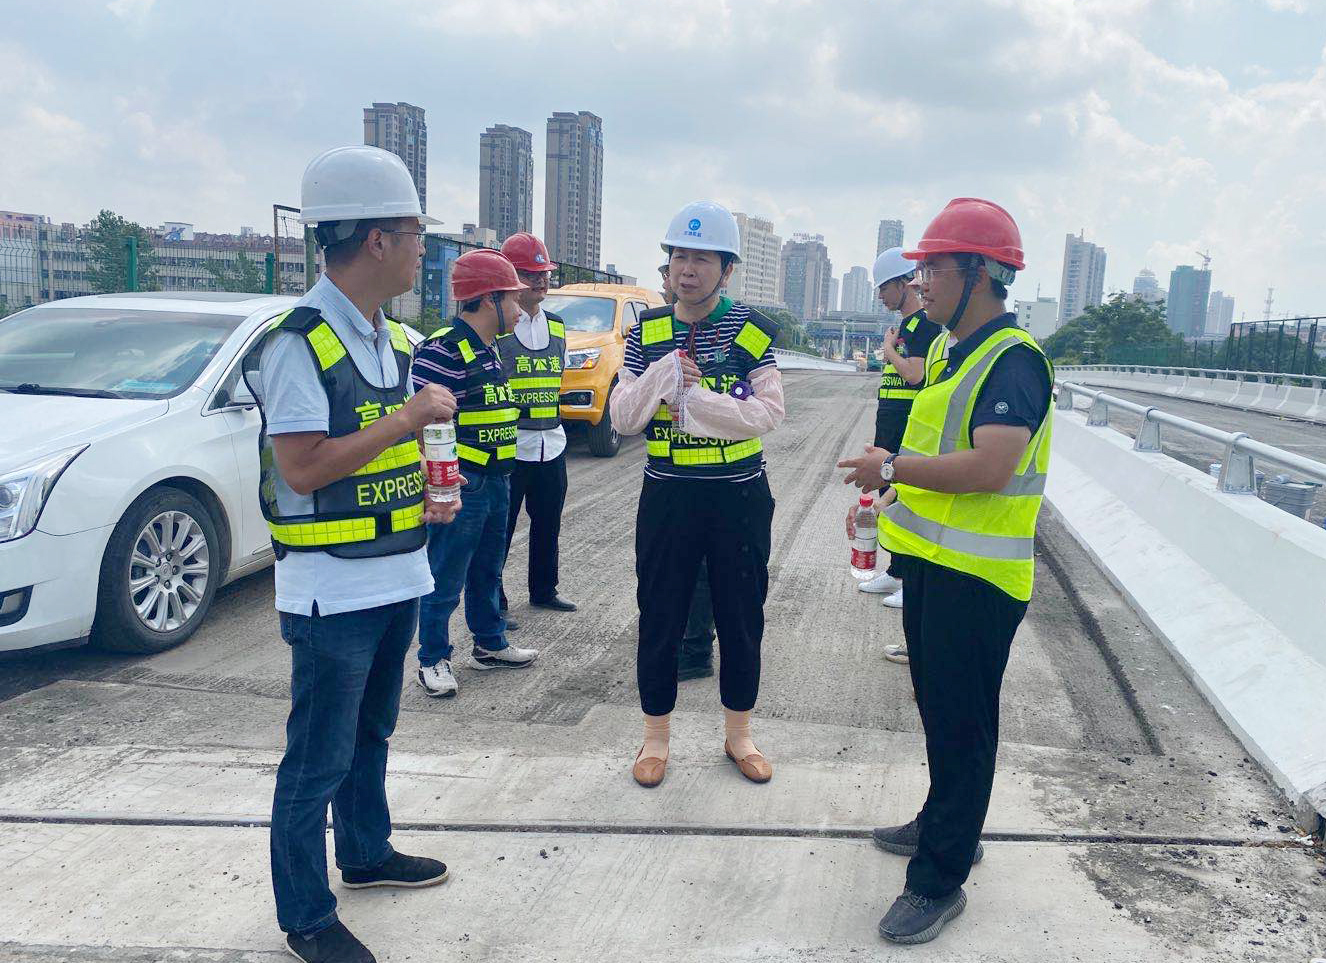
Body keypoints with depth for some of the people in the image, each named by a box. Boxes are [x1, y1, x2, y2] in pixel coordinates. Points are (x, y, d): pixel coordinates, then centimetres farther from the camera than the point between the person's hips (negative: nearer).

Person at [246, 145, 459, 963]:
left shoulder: (390, 338, 10)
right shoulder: (300, 342, -17)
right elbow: (303, 468, -22)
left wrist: (425, 495, 7)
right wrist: (410, 417, -19)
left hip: (397, 577, 8)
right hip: (334, 588, -8)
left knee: (372, 733, 23)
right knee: (319, 759, 5)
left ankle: (367, 853, 43)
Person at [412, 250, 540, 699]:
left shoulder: (487, 349, 13)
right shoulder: (443, 350, -18)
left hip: (494, 480, 10)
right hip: (459, 485, -10)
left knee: (487, 571, 21)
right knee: (445, 580, 2)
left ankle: (490, 644, 36)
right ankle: (433, 661, 15)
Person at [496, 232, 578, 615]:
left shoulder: (557, 326, 14)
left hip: (552, 445, 7)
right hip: (509, 446, -7)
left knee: (548, 524, 16)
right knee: (500, 527, 1)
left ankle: (543, 591, 31)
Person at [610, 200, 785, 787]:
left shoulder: (751, 331, -3)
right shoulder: (647, 331, 2)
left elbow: (768, 412, -14)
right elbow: (623, 419, -3)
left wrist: (691, 398, -18)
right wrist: (660, 377, -20)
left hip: (740, 496, -1)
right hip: (667, 496, 1)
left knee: (741, 619, 11)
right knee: (659, 620, 8)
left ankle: (738, 735, 30)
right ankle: (656, 739, 27)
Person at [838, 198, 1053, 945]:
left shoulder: (1014, 360, -19)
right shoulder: (957, 353, 12)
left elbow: (990, 467, -29)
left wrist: (892, 468, -20)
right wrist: (893, 484, 12)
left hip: (977, 577, -10)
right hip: (934, 562, 10)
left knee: (962, 726, 1)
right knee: (938, 708, 22)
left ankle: (940, 880, 13)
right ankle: (944, 825, 40)